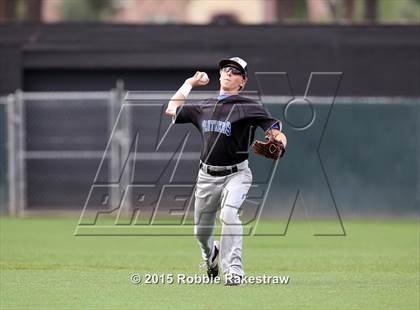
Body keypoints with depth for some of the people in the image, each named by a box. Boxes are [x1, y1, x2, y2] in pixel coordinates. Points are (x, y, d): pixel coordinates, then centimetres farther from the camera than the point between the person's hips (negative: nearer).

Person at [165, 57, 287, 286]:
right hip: (207, 176, 5)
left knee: (229, 213, -31)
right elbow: (172, 110, 22)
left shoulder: (247, 107, -6)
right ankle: (211, 255, 48)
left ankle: (233, 270, -29)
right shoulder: (205, 107, 11)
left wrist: (278, 138, -40)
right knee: (201, 230, 13)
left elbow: (273, 128, -17)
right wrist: (189, 83, 24)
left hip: (235, 174, -5)